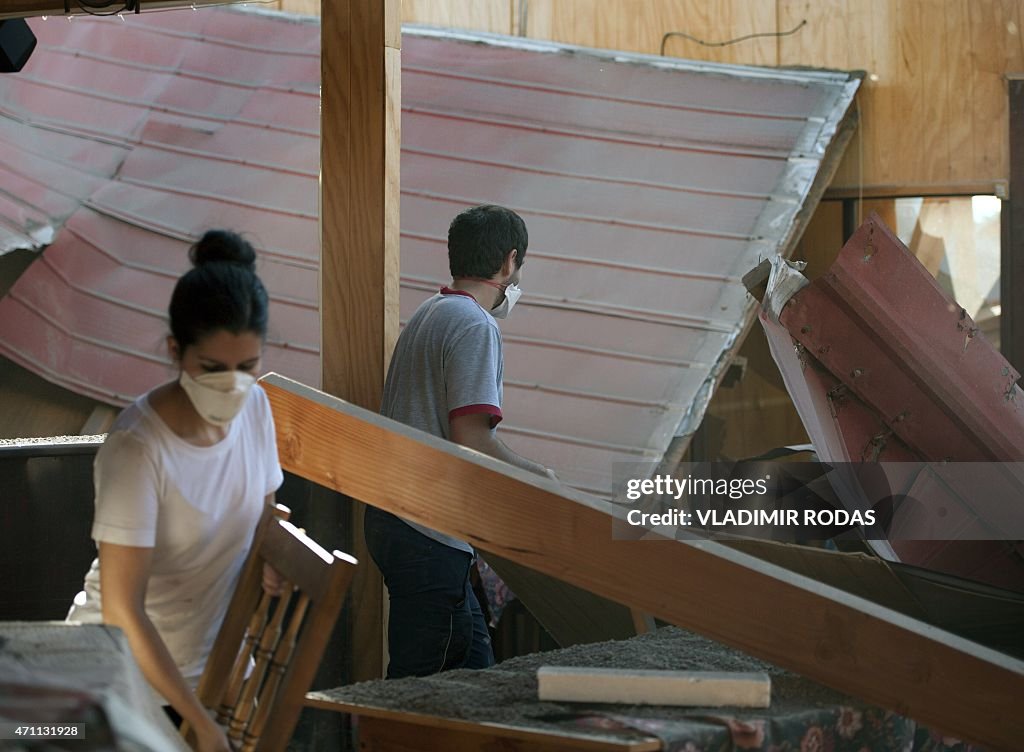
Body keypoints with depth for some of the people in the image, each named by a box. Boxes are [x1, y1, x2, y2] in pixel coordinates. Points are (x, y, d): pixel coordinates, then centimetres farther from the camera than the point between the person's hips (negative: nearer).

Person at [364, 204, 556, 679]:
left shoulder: (428, 315, 16)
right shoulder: (475, 325, -14)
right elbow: (470, 440, -20)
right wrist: (541, 478, -7)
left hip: (393, 516, 10)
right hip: (429, 534, -10)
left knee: (474, 667, 15)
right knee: (421, 681, -5)